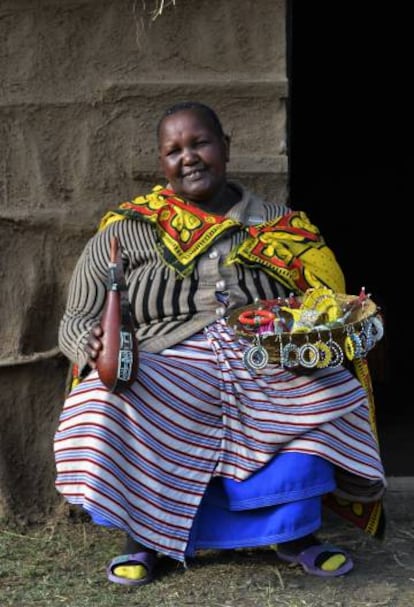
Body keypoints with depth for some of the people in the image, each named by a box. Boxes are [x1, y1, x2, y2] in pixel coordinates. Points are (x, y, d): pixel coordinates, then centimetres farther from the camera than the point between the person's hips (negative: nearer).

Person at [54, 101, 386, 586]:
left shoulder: (281, 227, 13)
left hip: (268, 369, 2)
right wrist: (96, 343, -16)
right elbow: (75, 322, 8)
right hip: (166, 371, -1)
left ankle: (296, 533, -4)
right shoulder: (126, 231, 9)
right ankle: (142, 538, -7)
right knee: (106, 404, -32)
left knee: (335, 393, -27)